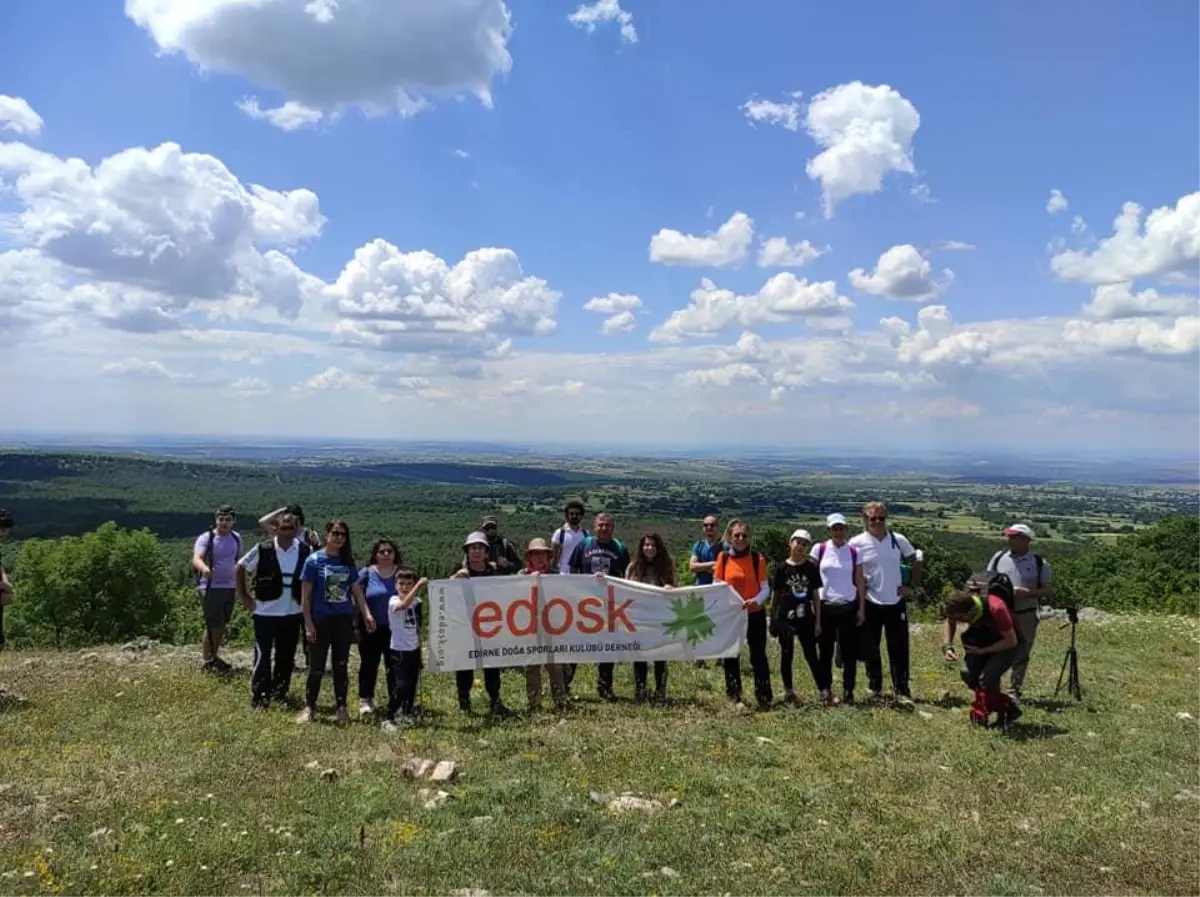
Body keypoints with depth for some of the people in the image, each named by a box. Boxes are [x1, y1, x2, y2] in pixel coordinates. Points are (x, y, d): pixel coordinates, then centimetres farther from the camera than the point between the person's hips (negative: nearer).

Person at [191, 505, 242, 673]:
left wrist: (238, 585, 20)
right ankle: (205, 660, 7)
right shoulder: (206, 538, -12)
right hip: (211, 588, -6)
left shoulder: (236, 539, 7)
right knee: (213, 626, -6)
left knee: (222, 625, 15)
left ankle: (214, 657, 29)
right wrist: (205, 569, -50)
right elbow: (196, 558, -29)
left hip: (229, 588, 6)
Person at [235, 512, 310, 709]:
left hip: (293, 614, 3)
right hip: (265, 613, -3)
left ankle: (279, 693, 27)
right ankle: (259, 697, 8)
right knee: (262, 657, 1)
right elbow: (240, 569, 2)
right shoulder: (263, 550, -9)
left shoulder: (305, 551, -3)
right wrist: (244, 596, -1)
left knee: (286, 658, 13)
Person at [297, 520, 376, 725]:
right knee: (317, 666, 3)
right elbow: (305, 596, -6)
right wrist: (308, 624, -11)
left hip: (344, 620, 3)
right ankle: (309, 708, 17)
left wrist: (367, 614, 0)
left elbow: (356, 591, 11)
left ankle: (342, 708, 18)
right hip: (321, 620, -3)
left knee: (341, 666, 9)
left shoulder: (348, 562, 6)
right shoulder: (314, 560, -6)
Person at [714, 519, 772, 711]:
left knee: (758, 656, 5)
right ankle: (734, 697, 20)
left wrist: (757, 601, -24)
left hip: (755, 614, -1)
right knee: (731, 656, 8)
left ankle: (764, 697, 14)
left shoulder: (757, 559, -5)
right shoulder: (723, 558, -2)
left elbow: (766, 588, -5)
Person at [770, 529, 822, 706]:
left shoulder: (811, 568, 1)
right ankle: (789, 692, 20)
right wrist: (772, 618, 1)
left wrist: (818, 620, 4)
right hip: (785, 618, -1)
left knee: (811, 655, 5)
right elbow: (774, 595, 2)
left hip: (805, 618, 1)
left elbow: (815, 595, 5)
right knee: (787, 655, 9)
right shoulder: (782, 568, -4)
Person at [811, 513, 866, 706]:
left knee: (850, 651, 4)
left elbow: (860, 582, 5)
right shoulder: (819, 550, -1)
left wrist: (861, 609, 0)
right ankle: (825, 690, 15)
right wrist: (814, 611, -3)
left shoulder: (854, 551, 2)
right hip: (826, 607, -1)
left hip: (849, 607, 1)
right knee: (825, 650, 6)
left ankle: (848, 691, 14)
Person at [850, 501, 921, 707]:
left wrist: (912, 585, 5)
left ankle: (902, 692, 8)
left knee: (899, 650, 2)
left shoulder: (898, 539, -2)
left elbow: (915, 562, 11)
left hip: (896, 603, 1)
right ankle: (874, 686, 27)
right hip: (870, 604, -1)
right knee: (870, 649, 10)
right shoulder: (857, 543, -9)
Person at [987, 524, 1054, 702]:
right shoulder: (998, 557, 5)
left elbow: (1049, 591, -2)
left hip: (1026, 616, -1)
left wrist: (1028, 592, -18)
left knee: (1020, 655, 7)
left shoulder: (1039, 563, -1)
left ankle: (1014, 691, 18)